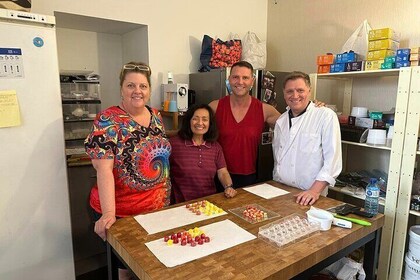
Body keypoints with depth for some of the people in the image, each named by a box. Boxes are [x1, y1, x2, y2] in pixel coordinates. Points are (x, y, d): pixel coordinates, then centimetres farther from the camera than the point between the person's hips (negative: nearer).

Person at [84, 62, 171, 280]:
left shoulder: (155, 116, 3)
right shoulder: (108, 120, -16)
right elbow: (104, 169, -23)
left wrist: (167, 194, 12)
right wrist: (108, 213, -29)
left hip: (159, 205, 6)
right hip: (121, 212, -5)